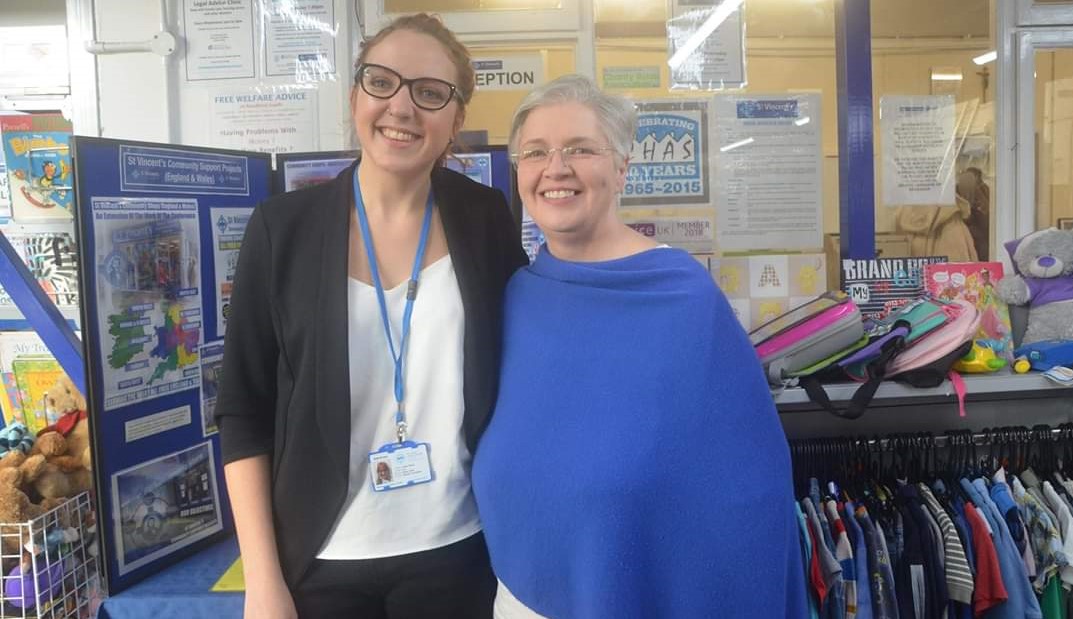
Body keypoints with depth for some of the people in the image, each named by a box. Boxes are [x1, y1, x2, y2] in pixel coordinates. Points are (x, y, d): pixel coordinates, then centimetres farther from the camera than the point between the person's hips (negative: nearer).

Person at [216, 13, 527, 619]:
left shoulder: (486, 219, -4)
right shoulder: (283, 226, -7)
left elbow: (514, 379, 6)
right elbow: (244, 411, -4)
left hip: (454, 550, 1)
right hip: (320, 559, 0)